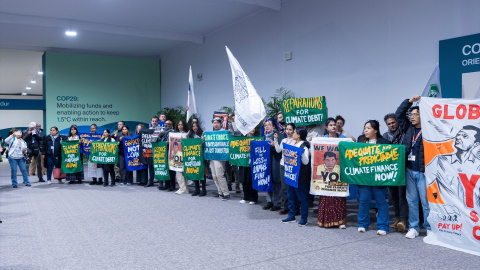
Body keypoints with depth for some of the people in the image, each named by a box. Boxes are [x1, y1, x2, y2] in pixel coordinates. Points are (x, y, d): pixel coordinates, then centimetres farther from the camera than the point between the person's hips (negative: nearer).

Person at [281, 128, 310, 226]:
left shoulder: (304, 147, -13)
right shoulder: (293, 145, 11)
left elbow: (306, 162, -19)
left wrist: (302, 153, -30)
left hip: (300, 176, -9)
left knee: (302, 196, 0)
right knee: (291, 195, 14)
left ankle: (304, 218, 10)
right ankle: (291, 216, 25)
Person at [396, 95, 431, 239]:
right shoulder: (408, 128, 10)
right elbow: (399, 114, 13)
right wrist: (410, 101, 4)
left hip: (423, 172, -6)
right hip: (409, 171, 6)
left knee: (426, 201, 0)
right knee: (411, 200, 11)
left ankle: (430, 228, 12)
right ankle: (413, 228, 20)